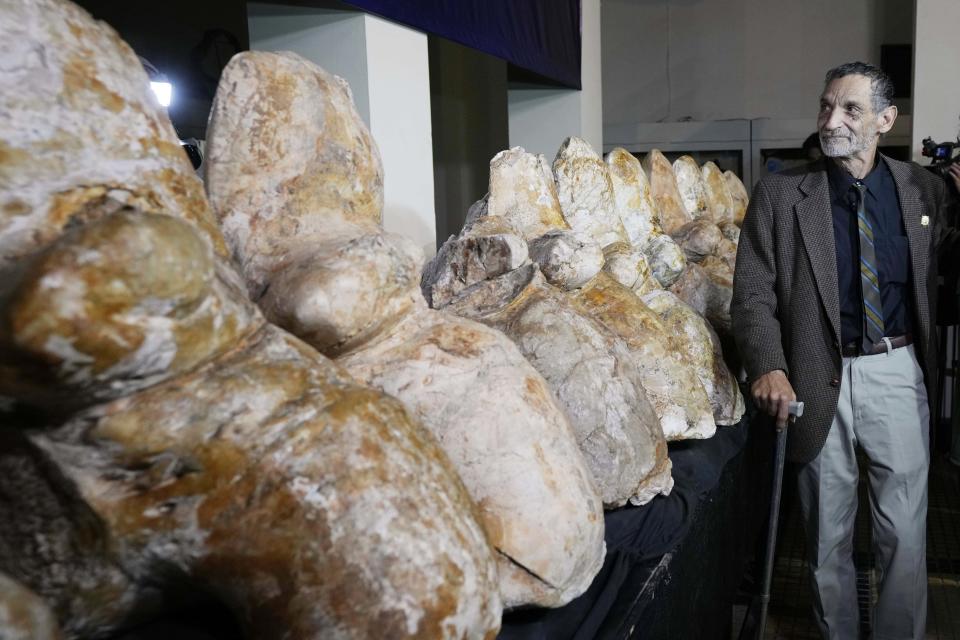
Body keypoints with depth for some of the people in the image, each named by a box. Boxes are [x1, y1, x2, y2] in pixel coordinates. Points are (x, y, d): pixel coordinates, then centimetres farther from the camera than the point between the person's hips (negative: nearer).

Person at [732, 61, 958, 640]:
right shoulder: (780, 194, -2)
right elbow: (753, 291, -6)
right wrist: (769, 366, -22)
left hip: (898, 373, 1)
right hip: (821, 380, -1)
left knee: (905, 532, 10)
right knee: (828, 537, 14)